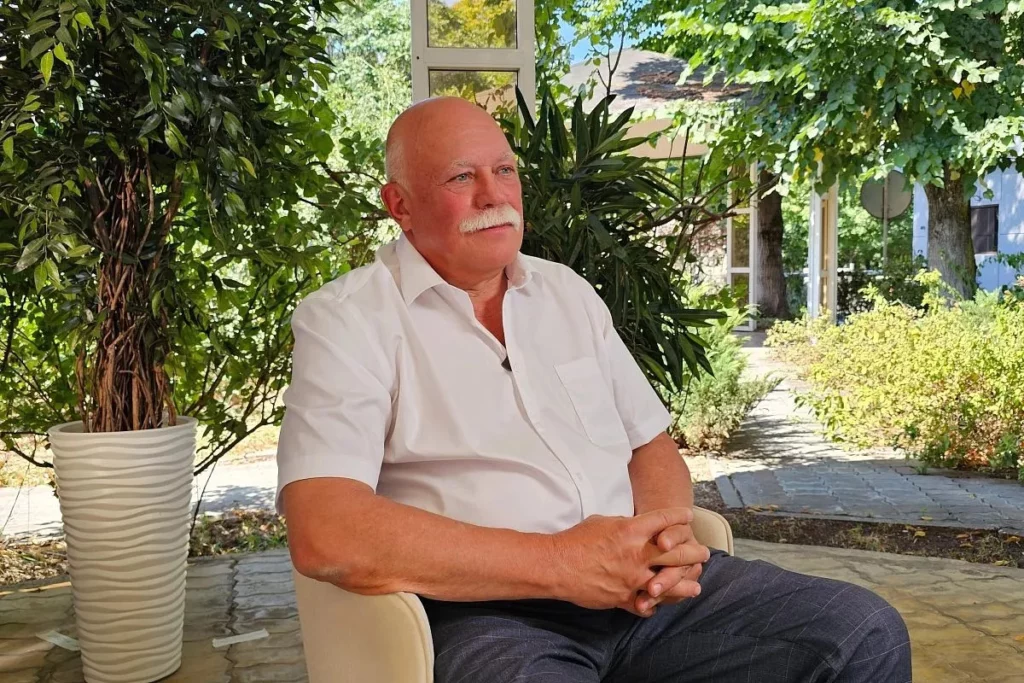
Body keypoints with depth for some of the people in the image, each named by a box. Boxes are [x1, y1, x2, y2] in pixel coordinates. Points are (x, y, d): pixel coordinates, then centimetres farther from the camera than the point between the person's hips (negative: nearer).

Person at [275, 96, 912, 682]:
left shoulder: (568, 291, 16)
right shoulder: (346, 320, -4)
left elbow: (651, 443, 19)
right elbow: (325, 534, -17)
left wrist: (666, 532, -6)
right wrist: (559, 563, -19)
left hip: (639, 587, 6)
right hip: (486, 612, -6)